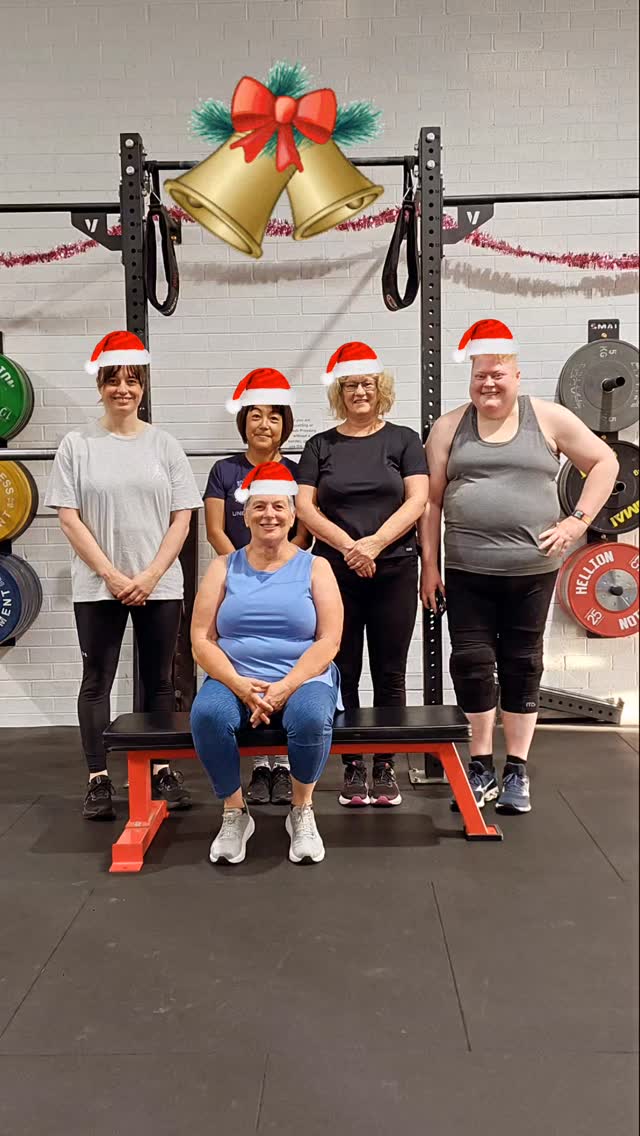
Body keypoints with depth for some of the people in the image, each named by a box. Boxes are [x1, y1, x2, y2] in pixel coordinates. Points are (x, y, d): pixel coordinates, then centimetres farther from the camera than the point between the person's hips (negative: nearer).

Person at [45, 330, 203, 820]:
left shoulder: (164, 444, 4)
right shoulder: (77, 445, 2)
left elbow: (181, 518, 1)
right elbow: (69, 518, -2)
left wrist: (150, 576, -9)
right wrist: (110, 575, -10)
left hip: (159, 586, 1)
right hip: (98, 586, -1)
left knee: (159, 681, 9)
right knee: (97, 682, 4)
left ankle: (163, 771, 20)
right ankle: (99, 779, 13)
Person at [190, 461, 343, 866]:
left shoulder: (315, 568, 7)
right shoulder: (224, 567, 10)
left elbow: (328, 642, -3)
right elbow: (202, 640, 2)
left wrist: (285, 687, -18)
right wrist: (239, 685, -16)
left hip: (302, 681, -1)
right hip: (234, 682, 1)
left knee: (311, 716, -35)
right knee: (207, 713, -32)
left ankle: (302, 811, -6)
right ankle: (235, 813, -7)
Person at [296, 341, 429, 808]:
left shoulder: (403, 439, 6)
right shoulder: (321, 445, 9)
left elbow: (417, 500, -3)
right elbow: (305, 506, 1)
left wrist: (376, 542, -16)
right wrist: (348, 546, -13)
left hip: (394, 572, -1)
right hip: (335, 573, 1)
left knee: (389, 676, 5)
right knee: (343, 675, 5)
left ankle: (386, 768, 17)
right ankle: (352, 766, 16)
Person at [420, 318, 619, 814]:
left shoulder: (547, 418, 2)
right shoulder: (449, 427, 6)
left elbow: (605, 462, 8)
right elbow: (431, 500, 6)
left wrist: (578, 520, -2)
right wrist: (430, 565, 3)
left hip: (531, 569, -1)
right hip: (466, 570, 1)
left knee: (521, 665, 8)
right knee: (471, 663, 3)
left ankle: (517, 771, 21)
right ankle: (481, 767, 20)